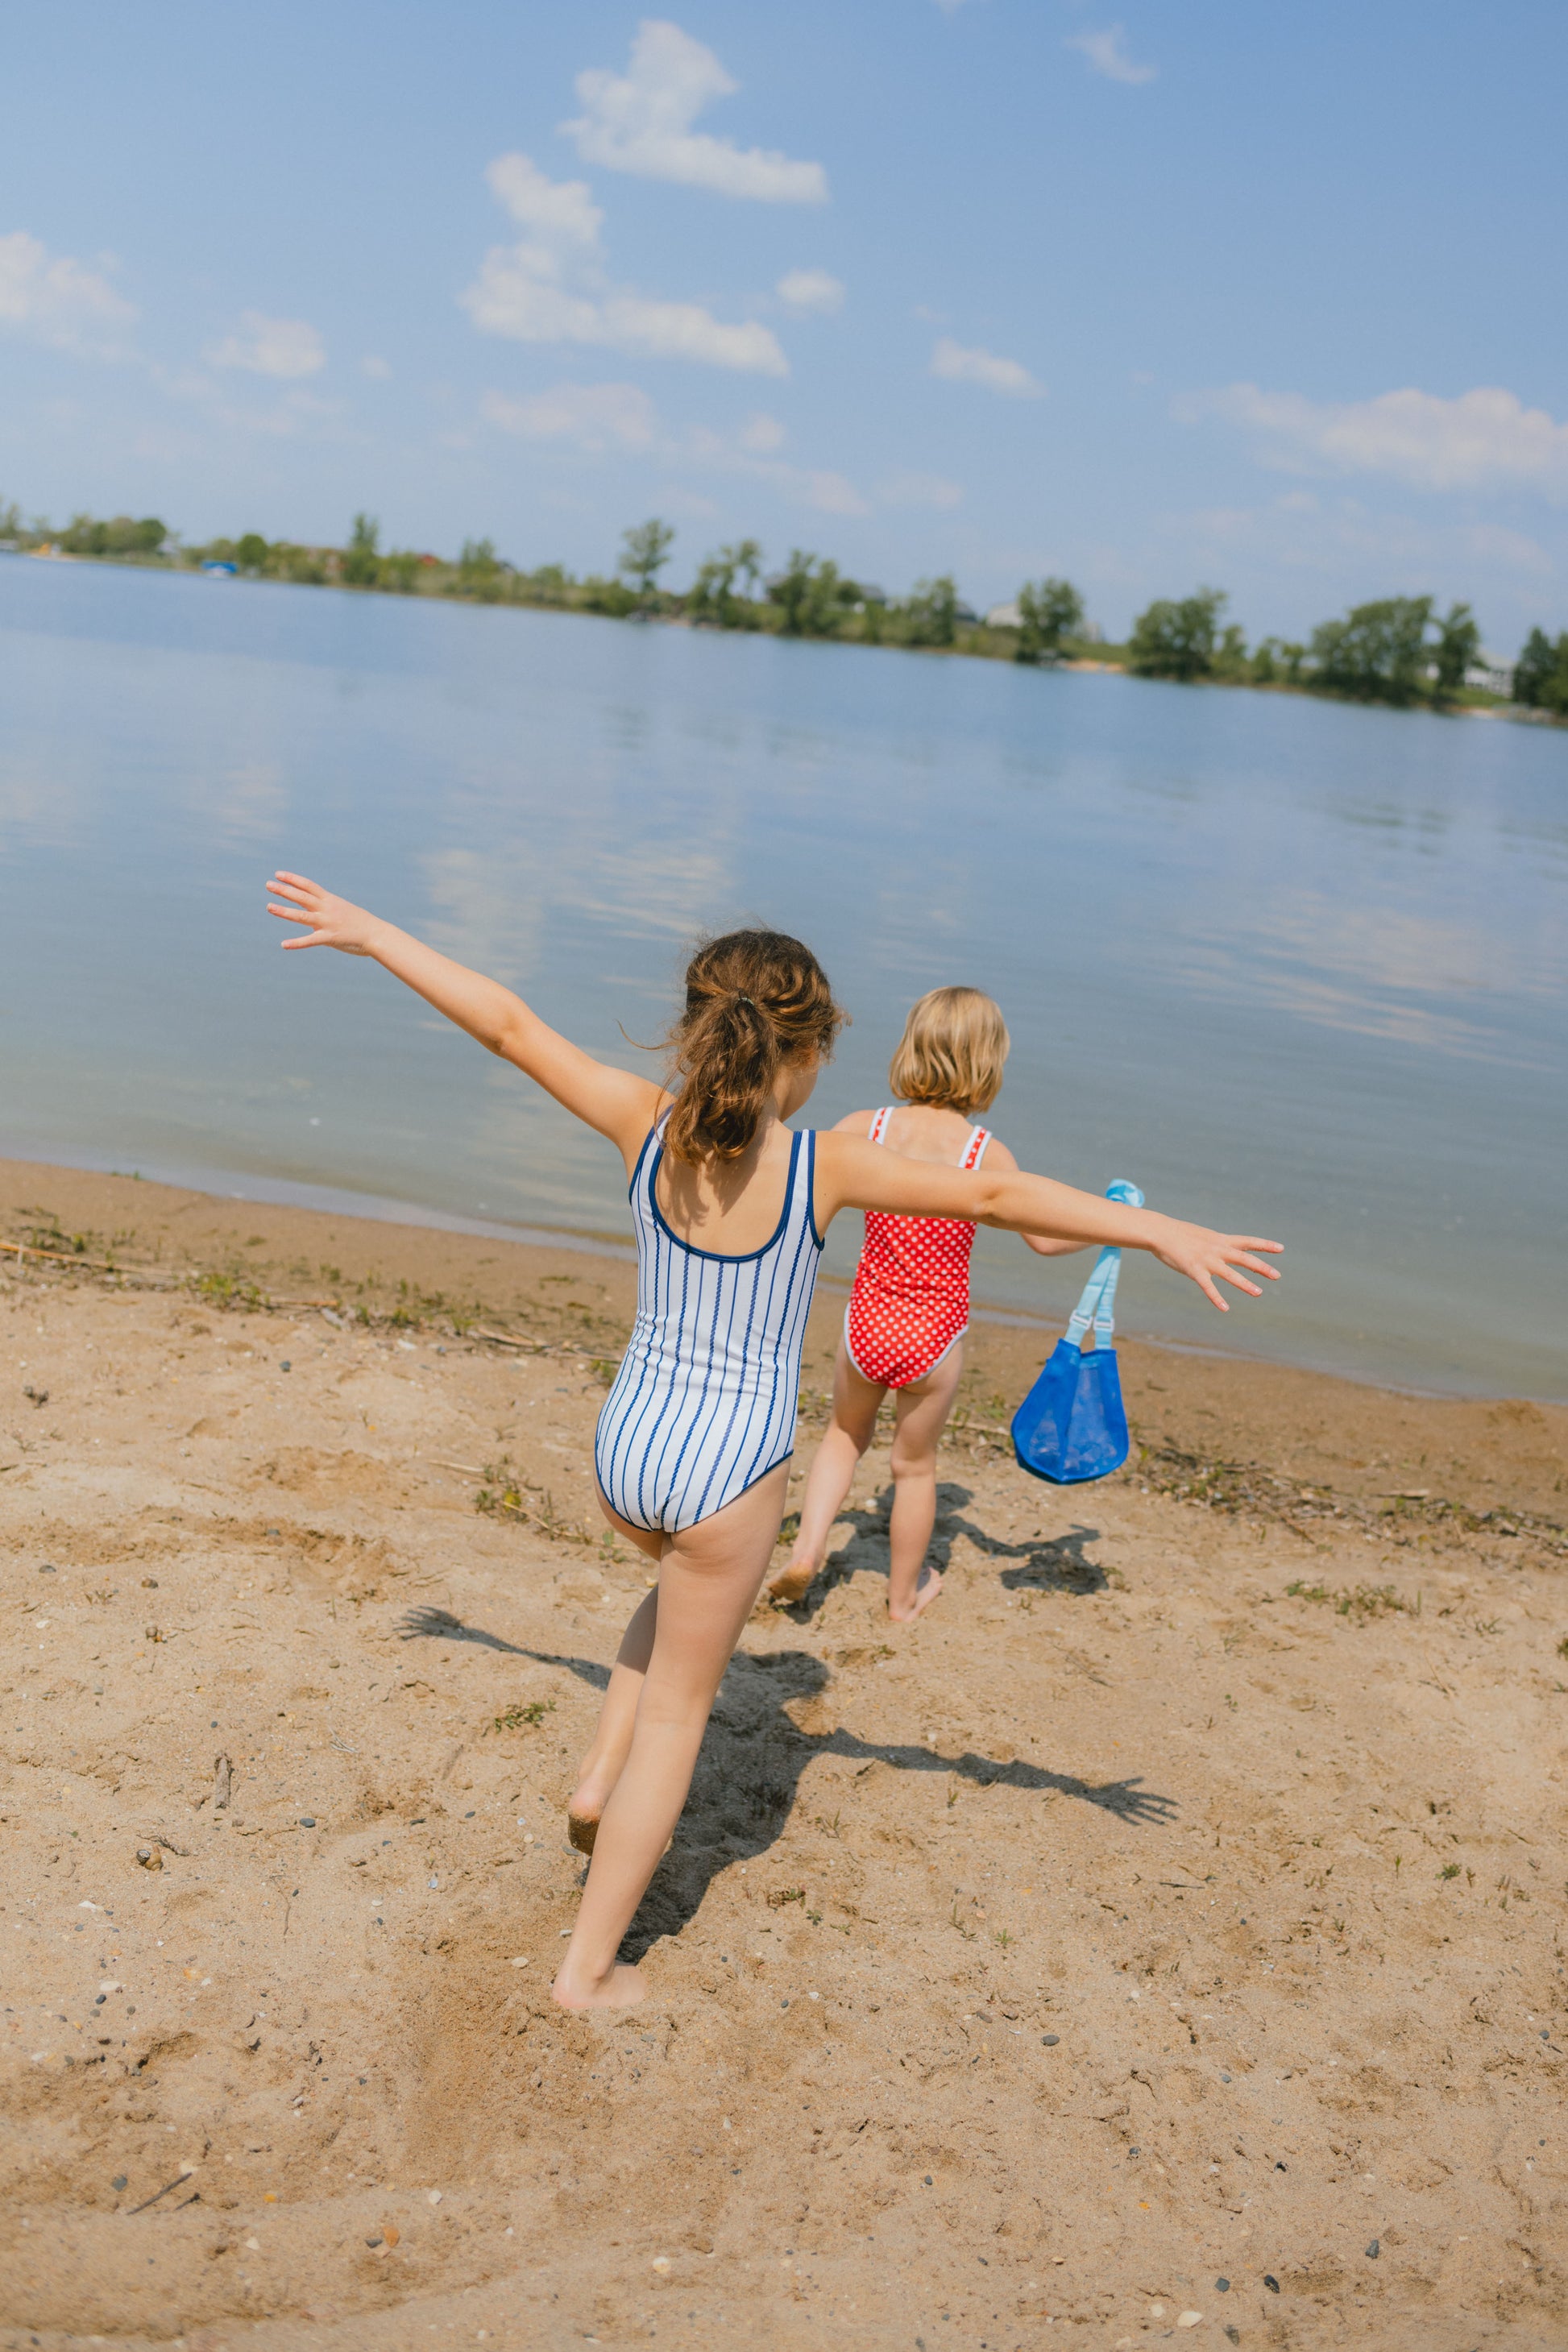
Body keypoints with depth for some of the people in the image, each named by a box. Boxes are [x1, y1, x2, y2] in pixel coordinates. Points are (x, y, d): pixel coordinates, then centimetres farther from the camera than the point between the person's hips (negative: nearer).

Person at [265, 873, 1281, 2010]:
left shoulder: (648, 1125, -10)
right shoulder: (824, 1167, -19)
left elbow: (507, 1024, -5)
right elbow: (994, 1194, -19)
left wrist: (370, 932, 4)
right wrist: (1162, 1232, -16)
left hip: (627, 1443, 4)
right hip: (729, 1469, -4)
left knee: (685, 1587, 39)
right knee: (677, 1710, 14)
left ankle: (603, 1778, 34)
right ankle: (590, 1965, 25)